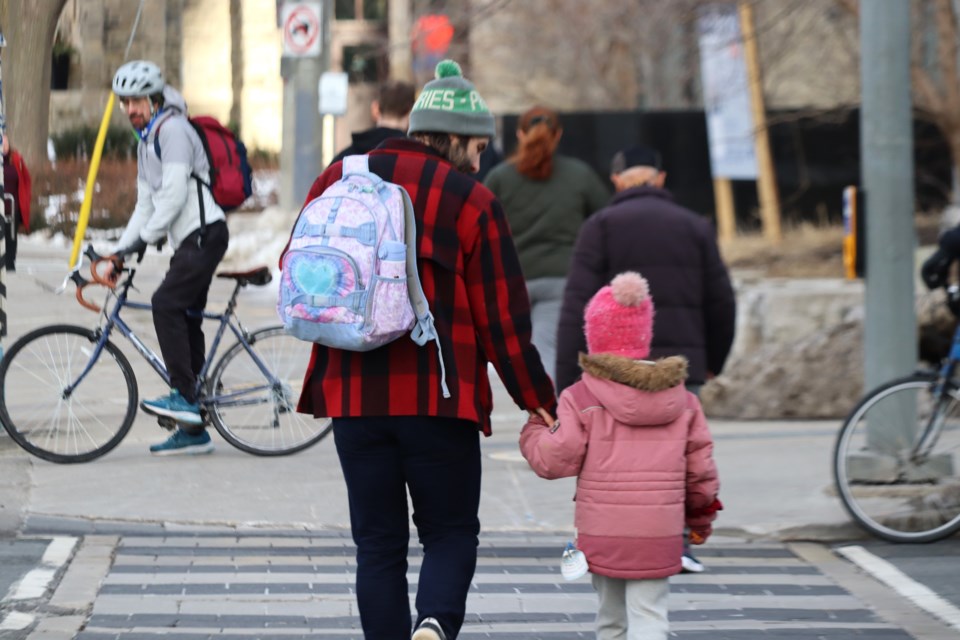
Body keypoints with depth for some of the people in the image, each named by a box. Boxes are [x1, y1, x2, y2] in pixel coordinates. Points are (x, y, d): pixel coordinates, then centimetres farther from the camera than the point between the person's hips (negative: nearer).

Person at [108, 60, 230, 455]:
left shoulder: (172, 129, -9)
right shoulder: (147, 142, 21)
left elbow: (174, 193, -17)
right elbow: (146, 206, 21)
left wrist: (143, 239, -16)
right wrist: (119, 252, 11)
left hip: (204, 233, -10)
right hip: (189, 240, 10)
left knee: (166, 304, -23)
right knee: (185, 322, 7)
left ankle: (183, 396, -24)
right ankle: (193, 431, 8)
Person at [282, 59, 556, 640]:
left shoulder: (340, 180, 7)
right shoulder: (471, 201, -4)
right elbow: (503, 318, -4)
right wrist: (538, 401, 6)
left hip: (351, 394, 3)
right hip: (440, 397, -3)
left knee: (378, 542, 11)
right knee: (451, 533, 8)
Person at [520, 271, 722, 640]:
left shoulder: (581, 400, -5)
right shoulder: (682, 400, 7)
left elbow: (555, 460, -9)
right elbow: (700, 469, 9)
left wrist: (534, 430, 12)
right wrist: (701, 518, 25)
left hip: (602, 533, -1)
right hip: (661, 533, 1)